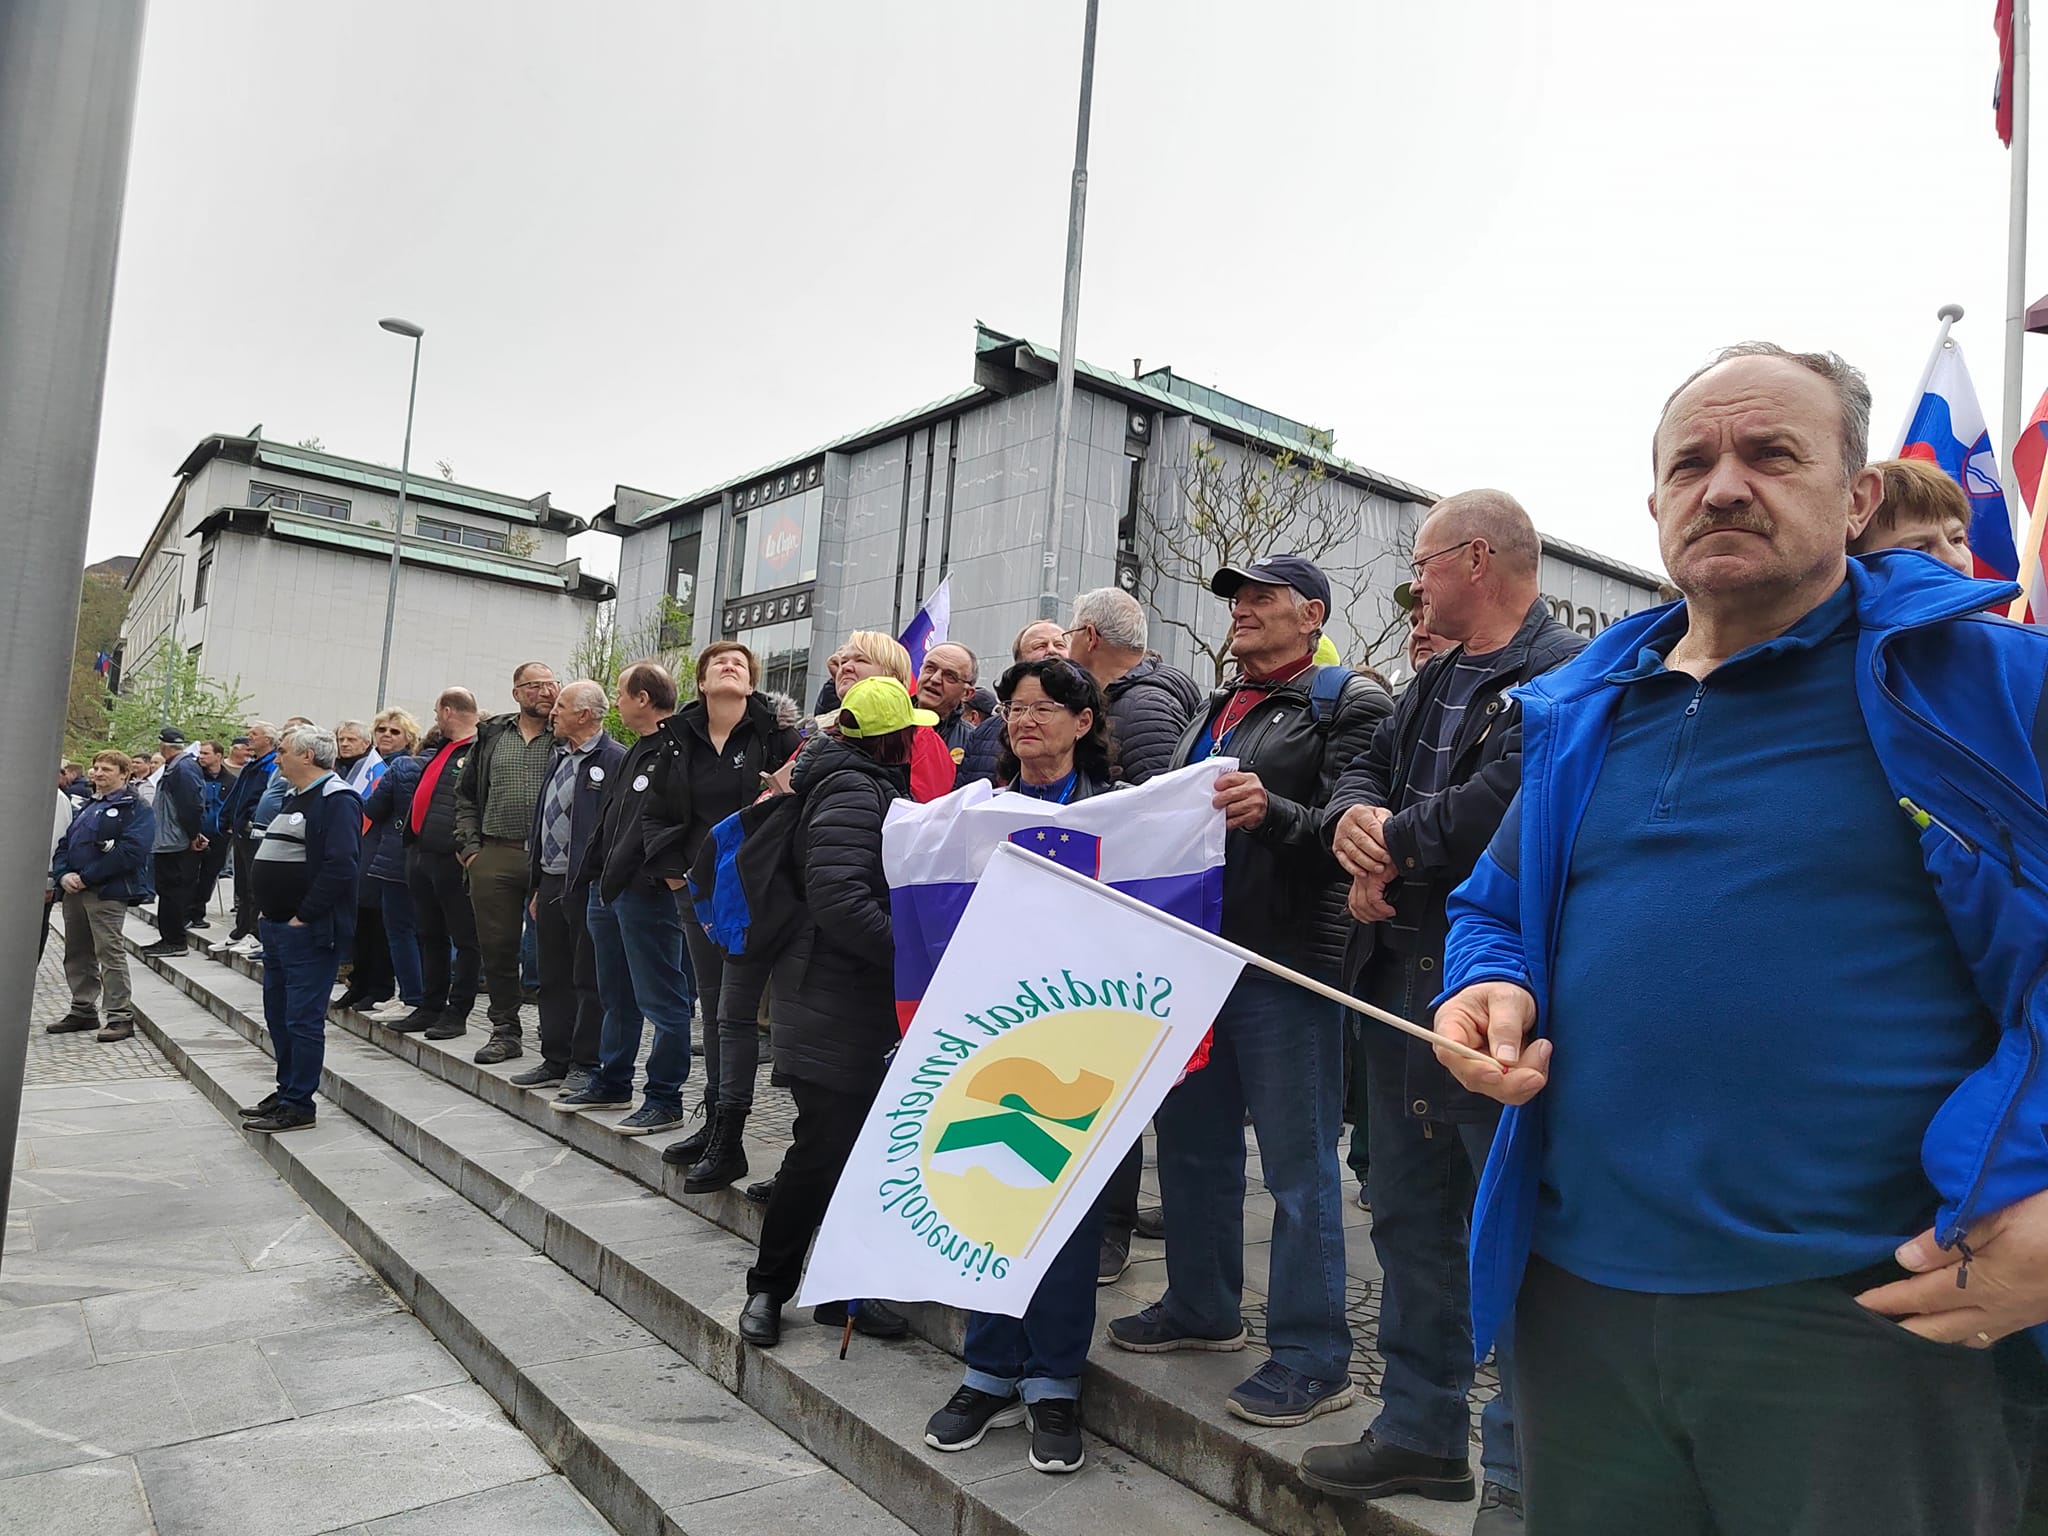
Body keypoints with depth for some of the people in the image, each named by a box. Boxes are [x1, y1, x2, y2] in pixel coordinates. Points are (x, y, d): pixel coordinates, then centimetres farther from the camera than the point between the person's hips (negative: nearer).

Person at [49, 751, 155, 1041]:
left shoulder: (135, 809, -7)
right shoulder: (87, 808, 22)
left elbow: (130, 852, -19)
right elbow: (64, 845, 20)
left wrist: (85, 877, -18)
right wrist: (63, 874, -2)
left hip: (108, 892, -9)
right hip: (75, 890, 9)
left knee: (110, 953, -10)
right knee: (77, 953, 15)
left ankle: (120, 1017, -6)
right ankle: (83, 1010, 26)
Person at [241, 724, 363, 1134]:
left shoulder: (337, 801, -15)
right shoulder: (294, 797, 17)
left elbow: (340, 865, -25)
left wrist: (303, 916, -22)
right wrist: (267, 909, 15)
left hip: (309, 931, -11)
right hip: (277, 926, 11)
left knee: (303, 1018, -5)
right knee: (278, 1013, 17)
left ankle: (298, 1105, 2)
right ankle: (286, 1091, 28)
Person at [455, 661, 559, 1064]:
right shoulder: (491, 737, 13)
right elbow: (466, 796, 16)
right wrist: (469, 847, 5)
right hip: (495, 858, 3)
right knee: (497, 947, 8)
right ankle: (505, 1031, 20)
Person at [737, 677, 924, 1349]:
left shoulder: (878, 787, 16)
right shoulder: (852, 792, -17)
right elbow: (839, 900, -27)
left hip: (867, 998, 9)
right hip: (834, 1003, -9)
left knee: (859, 1146, 11)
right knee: (822, 1149, -2)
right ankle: (768, 1287, 15)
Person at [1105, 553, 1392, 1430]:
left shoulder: (1349, 704, -4)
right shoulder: (1215, 709, 20)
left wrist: (1273, 812, -31)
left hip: (1286, 965, -8)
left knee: (1298, 1165, 0)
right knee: (1193, 1141, 17)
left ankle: (1312, 1358, 12)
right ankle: (1201, 1307, 34)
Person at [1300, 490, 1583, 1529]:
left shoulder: (1565, 677, -14)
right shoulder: (1436, 682, 17)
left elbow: (1493, 813, -25)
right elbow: (1362, 775, 15)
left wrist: (1390, 839, -9)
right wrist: (1355, 819, -9)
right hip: (1400, 982, 9)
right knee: (1410, 1220, 17)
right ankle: (1420, 1433, 33)